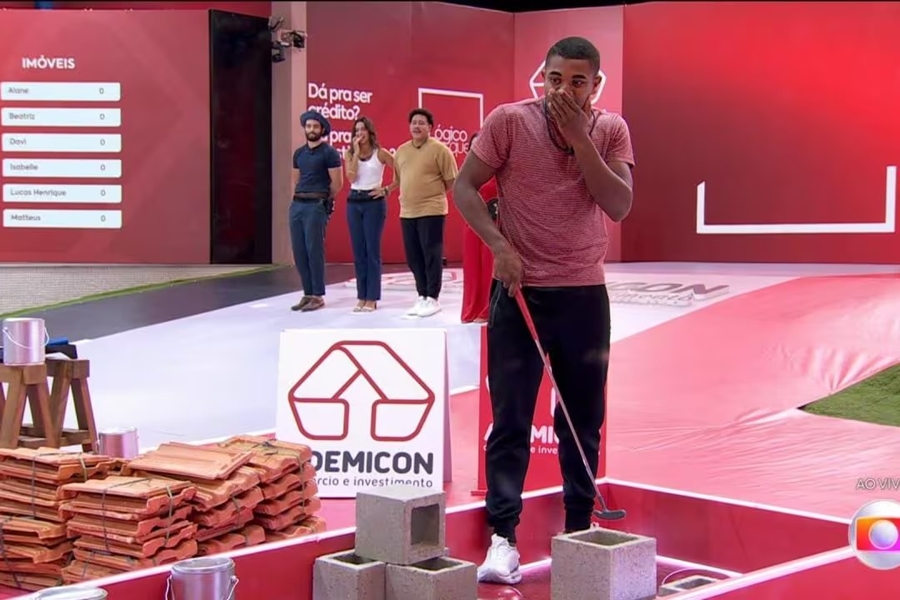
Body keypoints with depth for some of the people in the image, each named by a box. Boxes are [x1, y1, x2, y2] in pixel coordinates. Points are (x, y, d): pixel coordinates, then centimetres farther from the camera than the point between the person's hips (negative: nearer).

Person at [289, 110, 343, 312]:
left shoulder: (329, 153, -5)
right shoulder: (299, 153, 14)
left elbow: (337, 183, -4)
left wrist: (322, 198, 7)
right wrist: (300, 196, 16)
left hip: (316, 206, -7)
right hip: (297, 204, 7)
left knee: (314, 250, -6)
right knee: (299, 252, 6)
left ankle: (318, 296, 0)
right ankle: (307, 294, 13)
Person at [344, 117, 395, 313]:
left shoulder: (380, 153, -2)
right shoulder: (350, 154, 6)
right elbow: (351, 177, -9)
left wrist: (387, 189, -8)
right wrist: (356, 152, -8)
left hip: (374, 202, -4)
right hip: (354, 203, 4)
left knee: (372, 251, -2)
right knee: (358, 251, 5)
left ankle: (372, 298, 1)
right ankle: (361, 297, 10)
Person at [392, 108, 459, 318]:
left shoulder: (439, 149, -6)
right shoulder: (401, 150, 12)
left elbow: (451, 180, -5)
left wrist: (433, 193, 2)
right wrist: (409, 194, 14)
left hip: (431, 211, -6)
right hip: (407, 212, 6)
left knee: (431, 255, -2)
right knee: (414, 257, 9)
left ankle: (433, 299, 4)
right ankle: (422, 296, 20)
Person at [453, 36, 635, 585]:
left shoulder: (611, 130, 2)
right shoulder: (510, 120, -5)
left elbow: (619, 205, -9)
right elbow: (465, 186, -2)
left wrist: (580, 139, -15)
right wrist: (499, 245, -14)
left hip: (585, 294, 2)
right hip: (520, 291, -2)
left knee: (584, 420, 10)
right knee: (511, 420, -1)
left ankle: (581, 529, 22)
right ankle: (503, 537, 4)